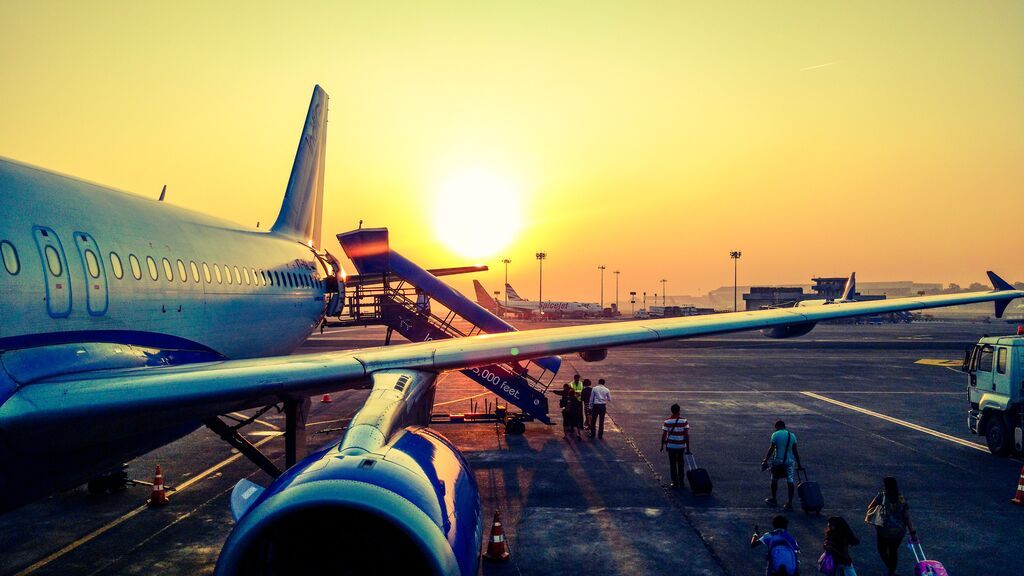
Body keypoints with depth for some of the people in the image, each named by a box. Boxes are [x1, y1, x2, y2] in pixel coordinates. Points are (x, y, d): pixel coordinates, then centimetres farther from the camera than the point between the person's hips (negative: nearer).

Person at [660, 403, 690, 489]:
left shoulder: (667, 421, -8)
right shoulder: (684, 421, -8)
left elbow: (664, 435, -7)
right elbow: (687, 435, -10)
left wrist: (662, 445, 6)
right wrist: (688, 448, -6)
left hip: (671, 446, -1)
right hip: (681, 446, 1)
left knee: (673, 465, 10)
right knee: (681, 465, 15)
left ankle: (675, 482, 11)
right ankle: (681, 482, 17)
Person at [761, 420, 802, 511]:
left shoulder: (775, 434, -6)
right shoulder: (792, 435, 7)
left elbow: (771, 449, -10)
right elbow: (795, 451, 6)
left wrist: (765, 460, -4)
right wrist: (799, 465, 9)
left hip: (778, 461, -3)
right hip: (790, 461, 3)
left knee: (774, 480, 16)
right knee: (790, 482, 1)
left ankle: (774, 499, 27)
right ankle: (790, 503, -1)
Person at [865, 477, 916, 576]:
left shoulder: (882, 496, -11)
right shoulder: (902, 499, -2)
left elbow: (870, 507, -2)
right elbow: (907, 518, -4)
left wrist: (868, 518, 18)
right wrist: (913, 533, -1)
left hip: (883, 529, -3)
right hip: (899, 530, 4)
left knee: (882, 551, 15)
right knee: (894, 551, 23)